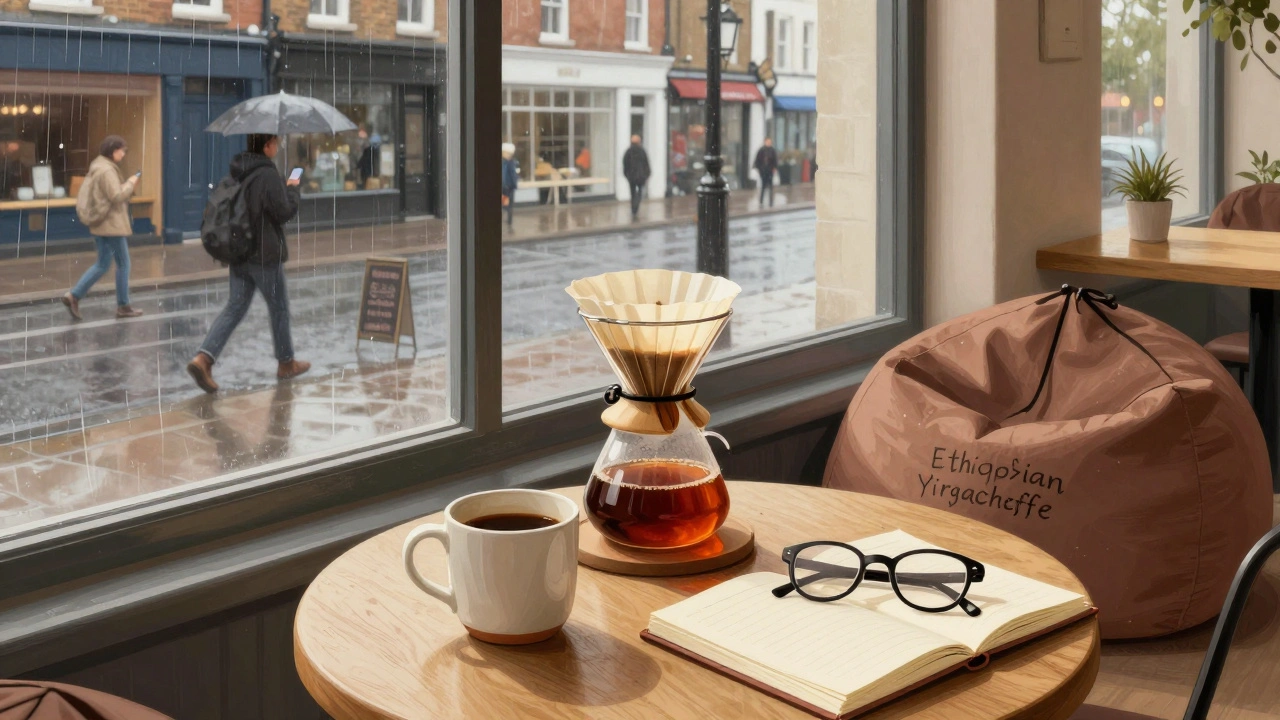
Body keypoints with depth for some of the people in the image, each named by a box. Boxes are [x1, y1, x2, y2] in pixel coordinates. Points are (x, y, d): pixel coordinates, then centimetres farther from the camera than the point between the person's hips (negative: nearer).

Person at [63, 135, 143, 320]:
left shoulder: (98, 167, 15)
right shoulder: (107, 170, -17)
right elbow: (116, 196, -23)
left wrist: (128, 187, 10)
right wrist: (130, 183, -9)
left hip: (100, 223, 10)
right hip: (112, 224, -10)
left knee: (102, 264, 13)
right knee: (123, 264, 2)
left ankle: (74, 296, 4)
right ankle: (123, 306, 8)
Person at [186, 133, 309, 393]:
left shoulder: (238, 172, 7)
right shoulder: (268, 175, -19)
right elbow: (284, 212, -18)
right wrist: (292, 189, -2)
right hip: (265, 255, -7)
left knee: (234, 308, 7)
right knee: (279, 308, 10)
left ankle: (204, 358, -9)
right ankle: (286, 363, 25)